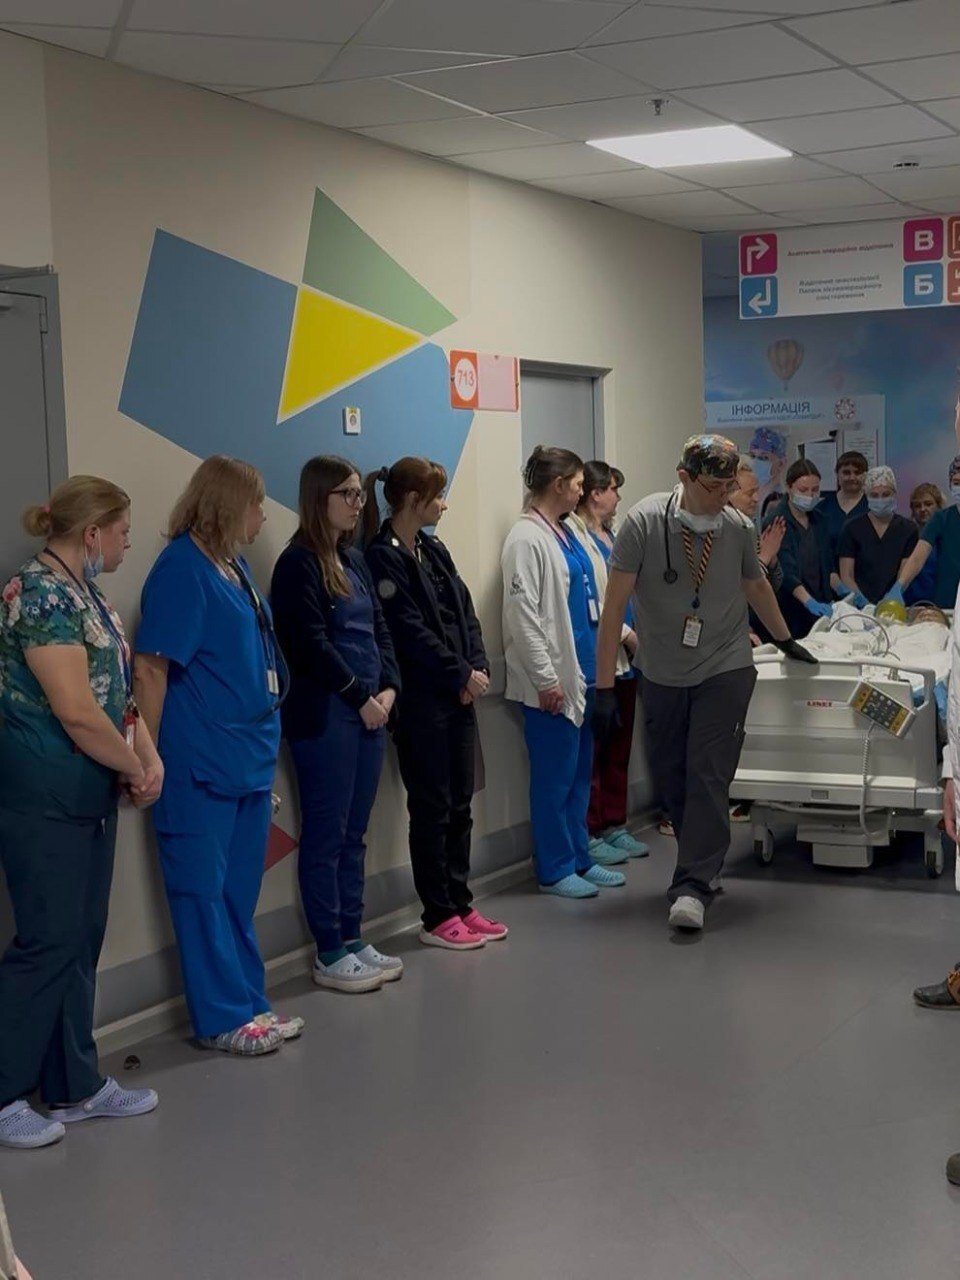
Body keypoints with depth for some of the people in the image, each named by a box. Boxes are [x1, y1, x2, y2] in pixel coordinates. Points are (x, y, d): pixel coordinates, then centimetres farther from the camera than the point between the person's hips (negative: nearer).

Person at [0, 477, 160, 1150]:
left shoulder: (83, 592, 13)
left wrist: (150, 759, -2)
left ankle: (77, 1086, 24)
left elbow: (119, 687, 13)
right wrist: (134, 770, -9)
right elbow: (78, 714, -22)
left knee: (82, 941, 14)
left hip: (91, 795, 10)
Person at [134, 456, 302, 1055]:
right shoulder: (182, 569, -14)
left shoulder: (234, 565, 11)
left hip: (249, 756, 8)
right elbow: (151, 669, -16)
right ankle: (222, 1017, 11)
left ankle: (249, 1003, 24)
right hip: (200, 761, -8)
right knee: (204, 890, 2)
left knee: (240, 890, 15)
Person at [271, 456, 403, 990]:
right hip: (324, 715, -8)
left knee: (354, 833, 12)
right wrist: (361, 697, -11)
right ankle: (331, 955, 7)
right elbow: (311, 645, -14)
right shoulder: (299, 563, -8)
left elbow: (380, 630, 15)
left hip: (371, 710, 8)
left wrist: (389, 689, -1)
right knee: (326, 835, 0)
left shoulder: (356, 560, 15)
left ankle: (353, 940, 20)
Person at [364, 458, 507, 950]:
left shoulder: (434, 550, 13)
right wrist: (461, 674, -11)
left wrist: (479, 669, -4)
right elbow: (411, 633, -16)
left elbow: (466, 613, 11)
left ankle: (460, 904, 22)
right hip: (420, 701, -8)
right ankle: (437, 917, 10)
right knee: (432, 807, 1)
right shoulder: (383, 559, -12)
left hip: (458, 696, 8)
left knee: (459, 804, 12)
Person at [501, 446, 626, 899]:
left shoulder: (566, 534, 12)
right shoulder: (527, 539, -14)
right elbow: (522, 616, -18)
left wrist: (623, 632, 17)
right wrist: (546, 679, -18)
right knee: (555, 777, 1)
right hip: (553, 682, -9)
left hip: (582, 672, 9)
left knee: (580, 774, 15)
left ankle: (579, 858, 25)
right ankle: (554, 870, 11)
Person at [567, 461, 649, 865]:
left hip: (623, 660, 10)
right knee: (593, 752, -2)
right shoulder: (575, 536, -13)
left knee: (619, 750, 15)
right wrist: (626, 634, -16)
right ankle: (590, 835, 5)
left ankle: (615, 827, 24)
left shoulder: (609, 535, 17)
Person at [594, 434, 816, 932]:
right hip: (661, 674, 0)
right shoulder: (645, 522, -14)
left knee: (708, 775, -10)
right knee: (670, 777, 9)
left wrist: (785, 640, 29)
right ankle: (703, 863, 29)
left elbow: (756, 586, 16)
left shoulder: (738, 529, -6)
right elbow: (614, 605, -14)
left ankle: (693, 885, -7)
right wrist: (605, 686, -16)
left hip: (725, 671, 0)